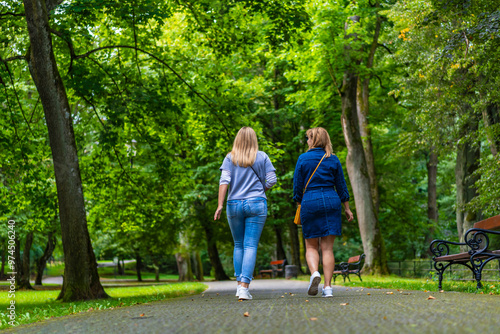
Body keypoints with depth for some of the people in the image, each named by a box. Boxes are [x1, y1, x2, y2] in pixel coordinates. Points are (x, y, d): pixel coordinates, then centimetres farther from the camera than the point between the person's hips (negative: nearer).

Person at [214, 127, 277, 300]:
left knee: (238, 245, 16)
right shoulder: (262, 157, 3)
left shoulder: (230, 158, 3)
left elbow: (224, 181, -7)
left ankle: (239, 284, 15)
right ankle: (244, 287, -13)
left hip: (234, 204, 1)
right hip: (257, 204, -1)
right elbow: (271, 180, 1)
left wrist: (220, 205, -10)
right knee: (251, 246, -3)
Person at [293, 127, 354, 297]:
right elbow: (341, 186, 9)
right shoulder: (333, 160, 5)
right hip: (331, 201, 2)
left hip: (310, 202, -2)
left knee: (311, 246, 9)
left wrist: (299, 206, 13)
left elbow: (297, 186, 1)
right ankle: (327, 286, -1)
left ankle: (314, 273, -18)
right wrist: (347, 208, 17)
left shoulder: (303, 159, -1)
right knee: (328, 247, 3)